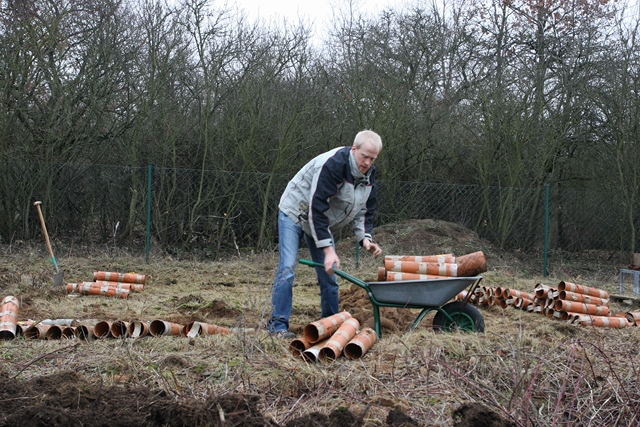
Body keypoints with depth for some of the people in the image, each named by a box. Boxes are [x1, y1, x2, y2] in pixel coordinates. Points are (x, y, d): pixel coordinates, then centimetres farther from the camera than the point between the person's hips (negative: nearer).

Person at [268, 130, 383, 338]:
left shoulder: (369, 174, -8)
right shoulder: (333, 164, -33)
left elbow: (364, 210, 4)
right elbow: (317, 208, -35)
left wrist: (365, 237, -15)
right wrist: (328, 249, -37)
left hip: (321, 222, 7)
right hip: (295, 212, -7)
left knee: (329, 274, 4)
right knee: (287, 268, -15)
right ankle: (278, 324, -12)